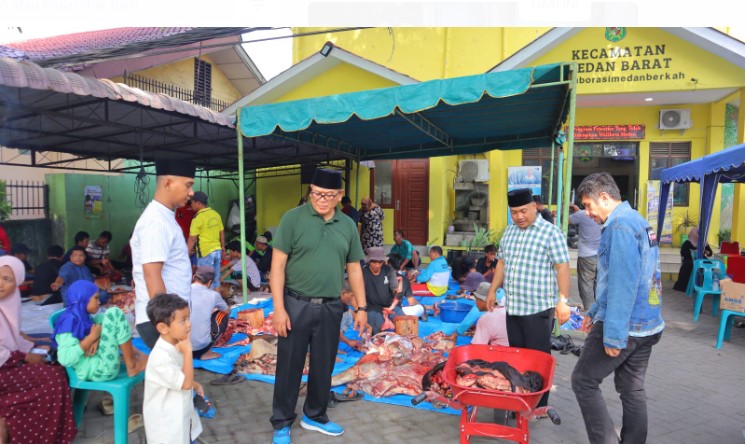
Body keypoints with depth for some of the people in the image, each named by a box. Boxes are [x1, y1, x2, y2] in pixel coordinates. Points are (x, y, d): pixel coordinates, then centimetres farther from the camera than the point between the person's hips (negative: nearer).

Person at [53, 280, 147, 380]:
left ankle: (135, 354, 2)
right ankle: (132, 366, -9)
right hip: (99, 370, -10)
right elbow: (65, 359, -29)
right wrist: (92, 336, -21)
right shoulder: (70, 322, -18)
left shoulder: (82, 316, 7)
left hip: (101, 366, 10)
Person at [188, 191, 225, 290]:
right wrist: (223, 247, 23)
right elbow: (222, 233, 12)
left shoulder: (198, 217, -14)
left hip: (205, 253, -7)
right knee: (215, 279, 16)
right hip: (217, 250, 7)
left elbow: (192, 238, -15)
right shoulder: (215, 214, 5)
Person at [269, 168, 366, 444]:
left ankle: (315, 416, 37)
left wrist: (361, 307, 7)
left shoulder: (348, 225, 5)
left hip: (331, 307, 4)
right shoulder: (293, 218, -7)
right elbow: (278, 265, -8)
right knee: (289, 366, 8)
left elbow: (354, 268, 11)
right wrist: (279, 308, -13)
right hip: (296, 304, -3)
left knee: (323, 366, 15)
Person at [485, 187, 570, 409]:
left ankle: (539, 406, 14)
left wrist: (562, 301, -17)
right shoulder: (509, 230, 12)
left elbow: (562, 267, -12)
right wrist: (493, 290, 17)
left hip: (538, 308, -6)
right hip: (512, 306, 6)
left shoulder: (551, 232, -8)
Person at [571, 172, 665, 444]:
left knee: (583, 381, 1)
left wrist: (613, 335, -21)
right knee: (633, 389, 16)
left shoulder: (621, 224, -17)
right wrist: (595, 312, 23)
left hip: (624, 327, -10)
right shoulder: (638, 221, 15)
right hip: (647, 325, 10)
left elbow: (623, 284, -23)